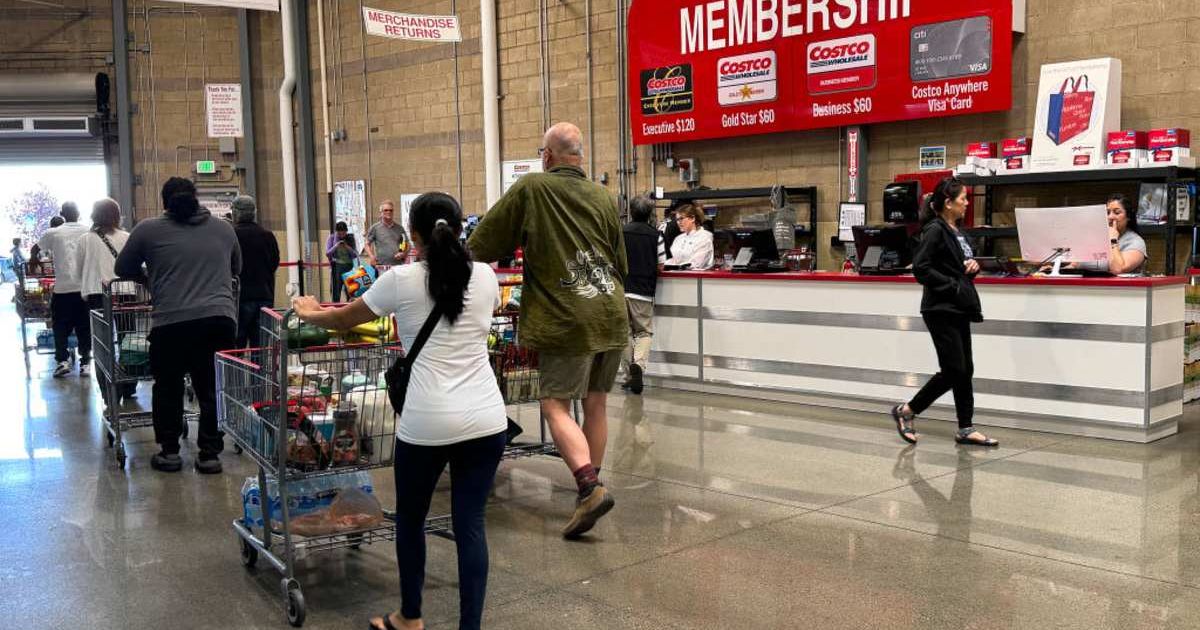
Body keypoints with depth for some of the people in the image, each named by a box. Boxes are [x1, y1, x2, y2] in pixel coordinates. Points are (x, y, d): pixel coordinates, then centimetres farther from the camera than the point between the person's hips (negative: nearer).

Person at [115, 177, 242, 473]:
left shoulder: (148, 229, 6)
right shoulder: (224, 228, 14)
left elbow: (123, 269, 18)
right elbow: (236, 269, 28)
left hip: (172, 321, -2)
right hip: (220, 318, 2)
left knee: (168, 387, 15)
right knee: (212, 389, 9)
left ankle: (169, 452, 21)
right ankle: (210, 454, 11)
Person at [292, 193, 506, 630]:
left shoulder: (401, 280, -4)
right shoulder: (485, 277, 5)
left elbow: (343, 321, 12)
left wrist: (308, 313, 33)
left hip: (426, 423, -2)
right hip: (485, 421, 3)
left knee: (410, 519, 19)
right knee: (470, 525, 9)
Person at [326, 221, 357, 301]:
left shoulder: (350, 238, 5)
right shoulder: (332, 238, 3)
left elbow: (356, 254, 3)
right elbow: (327, 253, -3)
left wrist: (348, 248, -13)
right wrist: (336, 246, -18)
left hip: (349, 266, 1)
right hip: (336, 267, -1)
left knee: (350, 292, -3)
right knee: (336, 292, -1)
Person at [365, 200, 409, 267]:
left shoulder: (399, 228, 12)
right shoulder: (375, 228, 6)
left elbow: (407, 245, 17)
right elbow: (367, 245, 9)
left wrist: (403, 254, -3)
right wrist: (371, 256, -8)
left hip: (398, 265, 2)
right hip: (381, 266, -2)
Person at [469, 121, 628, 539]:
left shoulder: (530, 189, -4)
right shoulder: (604, 198, 11)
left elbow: (484, 246, 0)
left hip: (566, 318, -6)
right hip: (612, 318, 6)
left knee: (555, 405, -2)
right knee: (596, 404, 14)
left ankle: (589, 487, -17)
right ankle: (591, 486, 24)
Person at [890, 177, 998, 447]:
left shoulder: (956, 231, 13)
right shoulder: (935, 230, -13)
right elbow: (920, 268, -21)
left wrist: (972, 266, 3)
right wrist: (953, 286, -20)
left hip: (958, 310, 9)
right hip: (941, 311, -9)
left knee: (965, 370, 9)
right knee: (953, 370, -6)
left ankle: (966, 429, 15)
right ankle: (906, 411, 8)